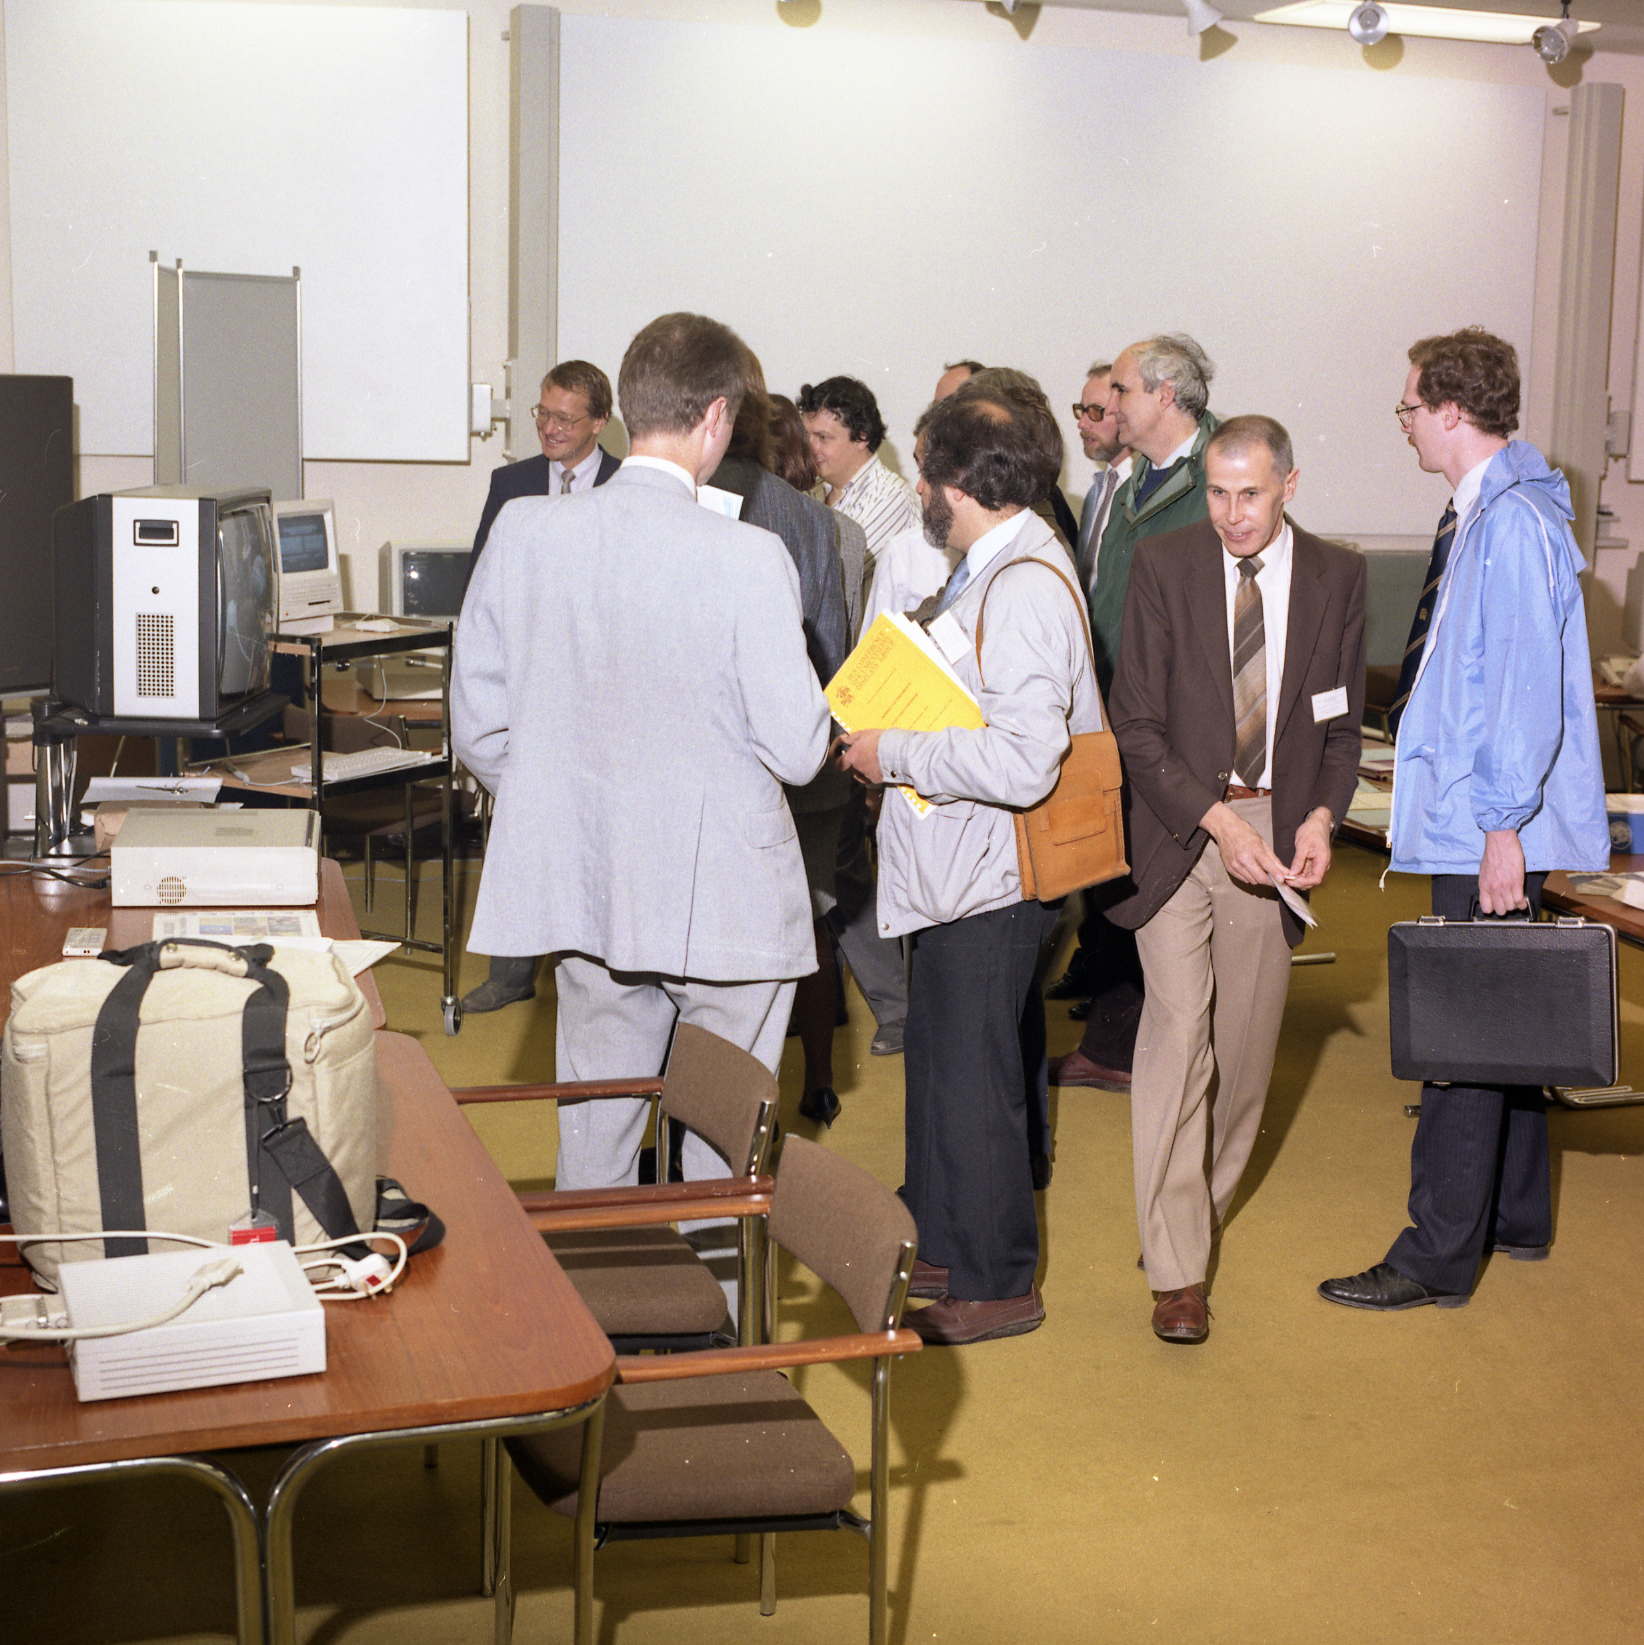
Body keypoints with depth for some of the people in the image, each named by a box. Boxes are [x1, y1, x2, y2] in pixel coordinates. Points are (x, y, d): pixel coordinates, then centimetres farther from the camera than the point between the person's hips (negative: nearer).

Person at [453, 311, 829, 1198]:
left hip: (585, 892, 4)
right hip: (725, 900, -4)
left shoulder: (523, 531, -5)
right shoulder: (747, 558, -17)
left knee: (592, 1132, 18)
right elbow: (798, 750, -15)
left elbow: (477, 728, 2)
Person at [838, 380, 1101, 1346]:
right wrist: (893, 745, 11)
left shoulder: (1026, 587, -21)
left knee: (973, 1077, 0)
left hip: (990, 879, -11)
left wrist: (897, 755, -19)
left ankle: (998, 1284, 14)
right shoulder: (994, 570, 12)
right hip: (959, 869, 11)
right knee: (941, 1061, 19)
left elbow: (1023, 763, -29)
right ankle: (944, 1249, 34)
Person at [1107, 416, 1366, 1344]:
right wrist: (1215, 817, -17)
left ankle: (1205, 1201, 33)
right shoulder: (1163, 569, -4)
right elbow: (1137, 726, -6)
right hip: (1179, 830, -2)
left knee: (1248, 1038, 9)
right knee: (1178, 1025, -11)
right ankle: (1177, 1270, -7)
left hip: (1278, 831, 3)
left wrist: (1321, 817, -7)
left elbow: (1345, 722, 10)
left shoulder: (1337, 578, 3)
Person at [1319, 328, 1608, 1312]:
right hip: (1479, 820, 10)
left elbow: (1528, 686, -22)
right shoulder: (1482, 513, 13)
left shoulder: (1514, 522, -18)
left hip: (1491, 825, -10)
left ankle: (1438, 1259, 2)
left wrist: (1502, 825, -21)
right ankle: (1516, 1216, 31)